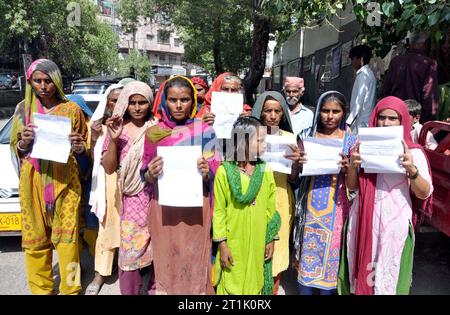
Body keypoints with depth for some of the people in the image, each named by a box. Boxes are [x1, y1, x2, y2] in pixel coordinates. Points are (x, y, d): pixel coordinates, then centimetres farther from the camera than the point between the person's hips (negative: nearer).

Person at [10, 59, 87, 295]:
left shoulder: (72, 109, 1)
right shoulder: (23, 109, 7)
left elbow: (84, 148, 8)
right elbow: (15, 149, 12)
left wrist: (78, 147, -14)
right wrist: (24, 143, -10)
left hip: (65, 180, -2)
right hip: (33, 181, 2)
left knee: (66, 236, 0)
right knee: (35, 236, 7)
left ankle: (70, 288, 17)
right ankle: (41, 288, 25)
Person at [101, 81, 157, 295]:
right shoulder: (118, 129, 2)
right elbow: (109, 169, -2)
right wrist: (113, 139, -13)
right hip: (132, 200, 0)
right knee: (130, 250, 2)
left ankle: (155, 288, 29)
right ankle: (129, 291, 25)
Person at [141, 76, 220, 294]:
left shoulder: (204, 131, -2)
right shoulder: (154, 133, 2)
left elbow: (214, 177, 1)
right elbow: (146, 178, 7)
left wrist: (205, 173, -21)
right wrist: (151, 174, -15)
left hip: (195, 207, -1)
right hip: (163, 208, 1)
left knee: (194, 260, 8)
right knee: (166, 259, 11)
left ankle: (196, 290, 32)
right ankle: (165, 289, 35)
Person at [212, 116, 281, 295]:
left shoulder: (266, 170, 0)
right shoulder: (224, 171, -10)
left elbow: (271, 208, 5)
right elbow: (219, 211, -7)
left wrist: (271, 239, 6)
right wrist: (222, 244, -8)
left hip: (259, 243, 3)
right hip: (233, 244, -3)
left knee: (256, 284, 15)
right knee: (232, 284, 9)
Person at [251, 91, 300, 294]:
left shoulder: (290, 138, 2)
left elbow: (293, 180, 2)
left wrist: (295, 162, -18)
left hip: (280, 201, 1)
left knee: (276, 249, 11)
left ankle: (272, 290, 32)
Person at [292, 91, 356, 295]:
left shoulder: (350, 140, 1)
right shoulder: (308, 136, 3)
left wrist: (348, 168, -19)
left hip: (335, 208, 0)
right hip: (310, 207, 1)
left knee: (330, 259, 7)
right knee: (307, 257, 6)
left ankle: (327, 290, 29)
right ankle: (304, 290, 26)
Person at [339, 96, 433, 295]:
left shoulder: (413, 152, -2)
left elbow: (424, 194, -5)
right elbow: (352, 186, 6)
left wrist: (412, 170, -23)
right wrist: (353, 165, -13)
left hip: (395, 223, -2)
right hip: (363, 220, 2)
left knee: (389, 277, 8)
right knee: (360, 273, 12)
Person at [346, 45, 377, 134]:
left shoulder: (363, 75, -10)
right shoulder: (369, 73, 17)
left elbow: (359, 101, -18)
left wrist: (349, 121, -18)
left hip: (361, 122, -9)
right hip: (367, 119, 9)